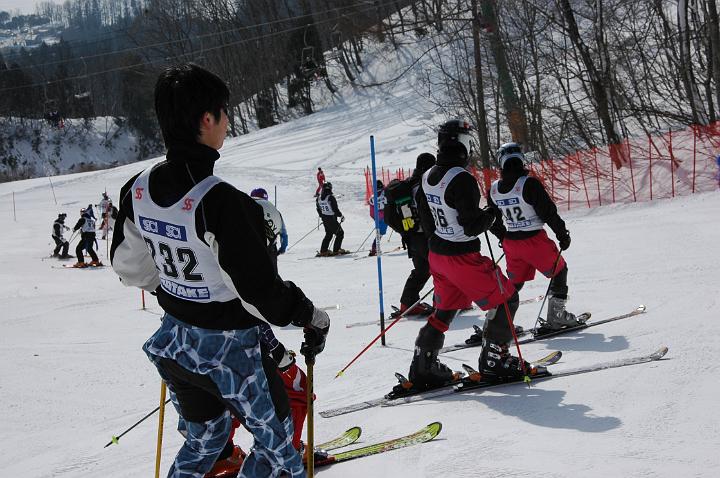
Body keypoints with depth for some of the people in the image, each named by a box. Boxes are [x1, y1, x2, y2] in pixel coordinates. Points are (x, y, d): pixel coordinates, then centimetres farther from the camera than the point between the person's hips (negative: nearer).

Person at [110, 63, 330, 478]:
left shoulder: (139, 190, -8)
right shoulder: (220, 201, -30)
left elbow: (128, 265, 7)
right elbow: (262, 291, -27)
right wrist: (314, 317, -9)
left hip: (174, 340, 7)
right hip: (229, 350, -7)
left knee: (204, 439, 27)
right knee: (277, 440, 16)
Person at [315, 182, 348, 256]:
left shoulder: (318, 199, 1)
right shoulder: (331, 198, -19)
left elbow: (318, 210, 11)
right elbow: (335, 209, -18)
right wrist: (341, 216, -3)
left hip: (325, 221, 7)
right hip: (332, 220, -7)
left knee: (328, 234, 21)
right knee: (340, 233, 7)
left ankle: (323, 251, 19)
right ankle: (336, 250, 4)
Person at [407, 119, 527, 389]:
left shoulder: (427, 178, 4)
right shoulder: (461, 179, -23)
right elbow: (472, 225, -22)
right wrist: (491, 214, -3)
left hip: (436, 255, 9)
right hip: (463, 258, -8)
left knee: (445, 309, 22)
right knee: (505, 299, 7)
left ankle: (423, 368, 20)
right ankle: (493, 362, 10)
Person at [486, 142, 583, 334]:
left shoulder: (494, 189, -1)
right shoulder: (529, 184, -18)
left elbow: (493, 221, 10)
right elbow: (548, 212, -15)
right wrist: (562, 234, -2)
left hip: (511, 244, 5)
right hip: (535, 241, -5)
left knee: (514, 282, 20)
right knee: (559, 271, 15)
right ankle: (555, 317, 12)